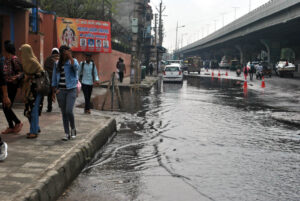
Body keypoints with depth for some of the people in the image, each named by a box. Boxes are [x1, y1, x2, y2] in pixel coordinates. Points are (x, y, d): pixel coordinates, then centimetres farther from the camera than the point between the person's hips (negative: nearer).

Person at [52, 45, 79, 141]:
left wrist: (70, 56, -23)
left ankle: (73, 129, 9)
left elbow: (76, 67, -26)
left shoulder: (72, 61, 0)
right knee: (64, 113, 5)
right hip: (60, 91, 4)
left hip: (71, 90, -4)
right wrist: (54, 92, 10)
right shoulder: (57, 64, 11)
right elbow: (54, 78, 14)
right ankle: (67, 133, 11)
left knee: (69, 111, -15)